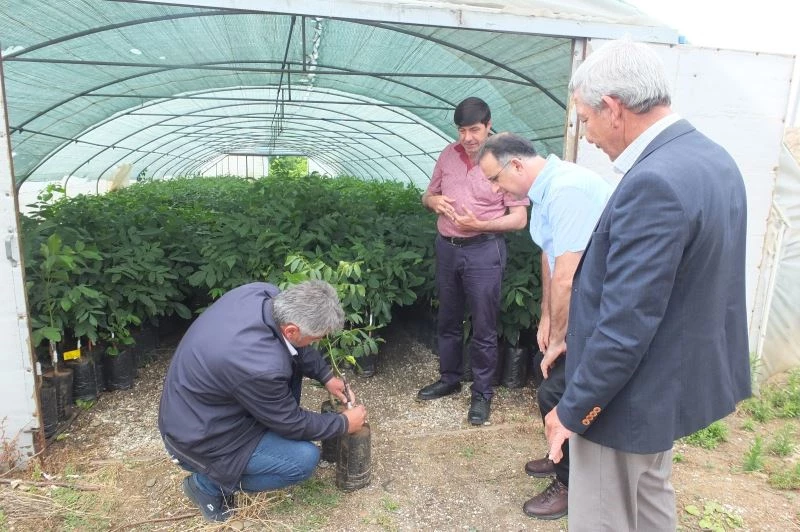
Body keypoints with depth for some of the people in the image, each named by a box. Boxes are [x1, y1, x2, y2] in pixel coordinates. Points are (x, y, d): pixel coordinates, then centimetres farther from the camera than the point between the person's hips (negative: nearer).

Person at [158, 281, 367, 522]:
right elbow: (291, 423, -18)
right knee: (304, 459, -12)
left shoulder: (263, 293, -18)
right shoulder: (260, 367, -38)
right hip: (199, 434, -8)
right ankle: (209, 484, 6)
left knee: (292, 359, 3)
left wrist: (326, 375, 3)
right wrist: (343, 423, -4)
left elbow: (294, 346, 5)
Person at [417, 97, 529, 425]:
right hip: (446, 248, 5)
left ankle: (482, 392, 19)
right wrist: (433, 201, -7)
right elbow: (428, 195, 17)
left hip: (483, 252, -5)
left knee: (483, 328, 3)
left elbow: (519, 218, -9)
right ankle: (449, 378, 36)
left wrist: (479, 224, -22)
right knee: (448, 320, 17)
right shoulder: (449, 155, 5)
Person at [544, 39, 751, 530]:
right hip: (680, 378, 10)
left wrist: (574, 408, -16)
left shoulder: (654, 181, -29)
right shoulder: (714, 159, 3)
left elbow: (626, 323, -29)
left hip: (630, 396, -9)